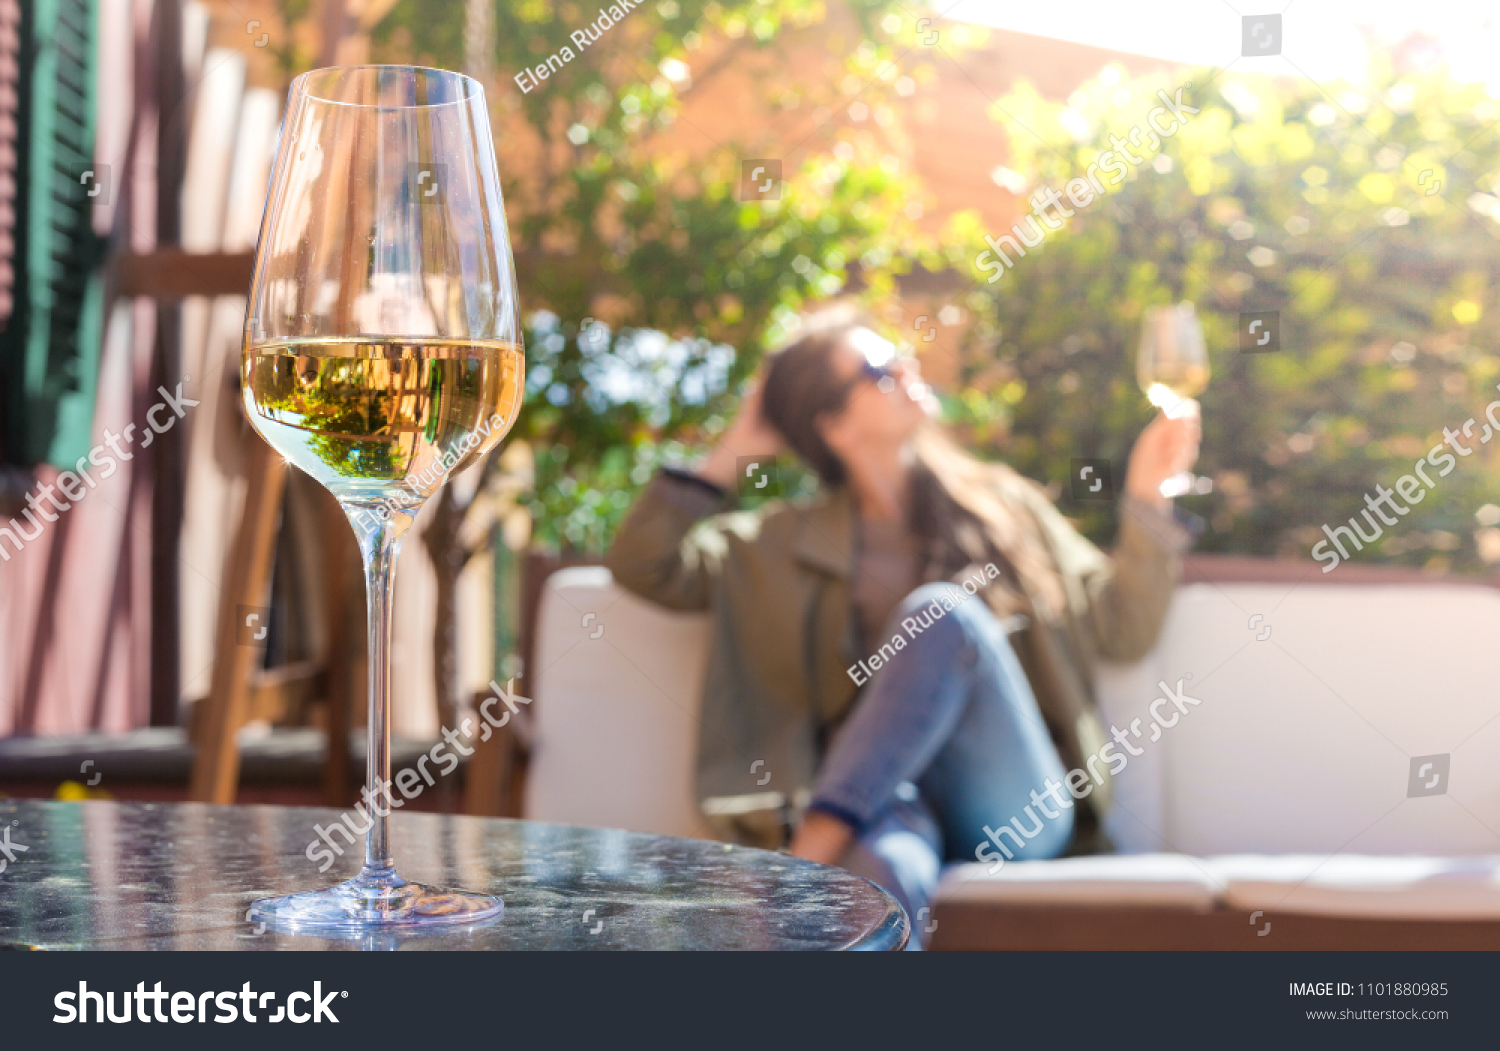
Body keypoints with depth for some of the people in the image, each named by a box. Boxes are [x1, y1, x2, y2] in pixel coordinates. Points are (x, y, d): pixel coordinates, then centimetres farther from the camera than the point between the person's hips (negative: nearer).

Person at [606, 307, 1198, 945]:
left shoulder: (1003, 504, 23)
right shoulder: (786, 544, 21)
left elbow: (1120, 630, 19)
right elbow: (643, 565, 12)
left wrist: (1146, 497, 8)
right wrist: (732, 455, 14)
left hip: (1014, 807, 2)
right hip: (885, 793, -1)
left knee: (943, 613, -29)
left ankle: (818, 840, -36)